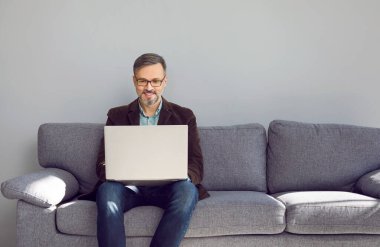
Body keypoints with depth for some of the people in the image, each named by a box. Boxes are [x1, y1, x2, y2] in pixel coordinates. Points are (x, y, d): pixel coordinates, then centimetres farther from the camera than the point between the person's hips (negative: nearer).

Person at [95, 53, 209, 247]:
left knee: (187, 190, -34)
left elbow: (196, 166, 4)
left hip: (168, 187, 0)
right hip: (129, 187, 1)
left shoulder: (184, 116, 11)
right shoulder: (117, 116, 14)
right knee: (107, 191, -33)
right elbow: (102, 163, 8)